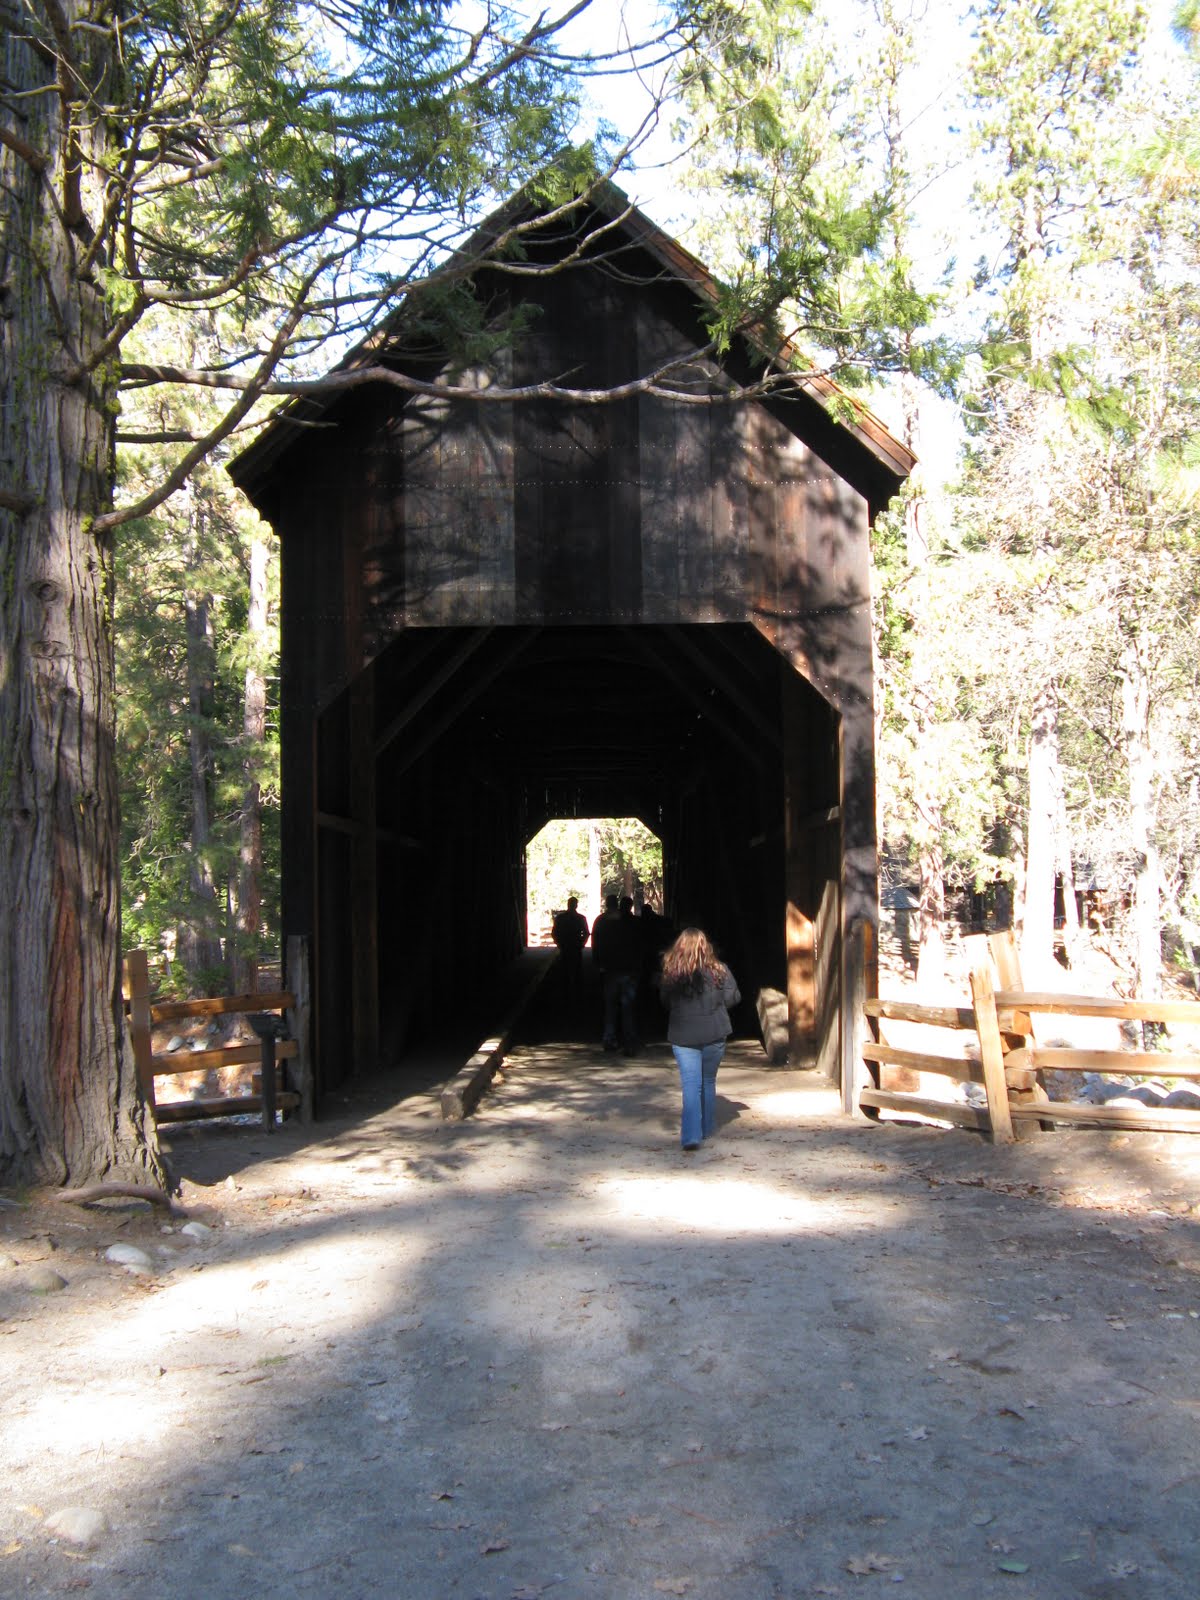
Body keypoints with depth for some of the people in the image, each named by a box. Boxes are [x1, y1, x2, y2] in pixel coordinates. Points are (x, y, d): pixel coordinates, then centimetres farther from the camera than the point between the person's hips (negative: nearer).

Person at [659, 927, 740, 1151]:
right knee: (708, 1081, 18)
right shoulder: (718, 970, -7)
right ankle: (706, 1128, 30)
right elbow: (732, 998, -3)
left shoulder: (670, 973, -5)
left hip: (682, 1036, -1)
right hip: (714, 1034, 1)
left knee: (690, 1084, 0)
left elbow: (665, 1001, 5)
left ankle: (691, 1135, -12)